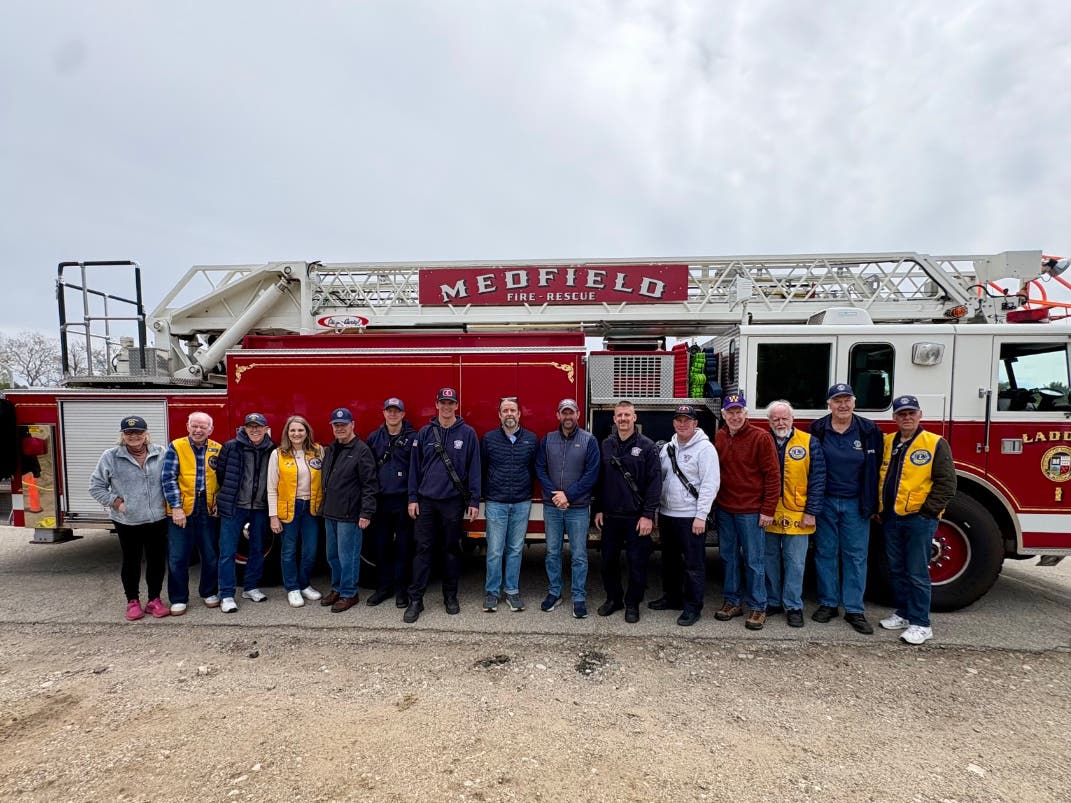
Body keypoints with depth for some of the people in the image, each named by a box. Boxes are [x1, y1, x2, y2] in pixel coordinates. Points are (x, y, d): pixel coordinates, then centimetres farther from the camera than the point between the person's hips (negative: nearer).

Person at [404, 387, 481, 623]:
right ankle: (415, 599, 12)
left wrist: (474, 501, -4)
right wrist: (413, 498, 2)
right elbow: (415, 466, 6)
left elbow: (474, 469, -1)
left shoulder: (467, 433, -1)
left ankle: (450, 596, 25)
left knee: (452, 549, 10)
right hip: (426, 500, 1)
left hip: (453, 500, -1)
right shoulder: (424, 433, 4)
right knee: (423, 548, 3)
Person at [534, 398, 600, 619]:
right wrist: (554, 494, -11)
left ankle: (579, 598, 16)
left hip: (578, 507, -2)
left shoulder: (589, 440, -3)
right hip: (551, 506, 3)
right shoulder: (548, 439, 5)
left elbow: (591, 474, -8)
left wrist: (568, 495, -13)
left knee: (579, 555, 4)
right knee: (552, 552, 11)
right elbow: (540, 469, 3)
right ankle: (554, 593, 26)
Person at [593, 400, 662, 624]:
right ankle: (613, 598, 31)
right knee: (608, 560, 12)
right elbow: (599, 479, 10)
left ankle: (633, 603, 24)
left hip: (637, 517, -3)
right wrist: (598, 509, 7)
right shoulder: (606, 445, 6)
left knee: (637, 562, 6)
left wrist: (648, 515, -13)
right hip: (610, 516, 4)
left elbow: (655, 482, -9)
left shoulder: (647, 446, -6)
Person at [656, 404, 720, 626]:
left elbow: (710, 484, -15)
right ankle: (672, 597, 33)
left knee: (693, 564, 2)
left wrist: (701, 516, -18)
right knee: (669, 560, 18)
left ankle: (693, 607, 15)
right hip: (666, 514, 7)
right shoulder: (667, 448, 11)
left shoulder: (705, 448, -9)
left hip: (691, 517, -7)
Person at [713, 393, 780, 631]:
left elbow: (772, 475, -10)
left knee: (754, 561, 5)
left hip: (751, 511, -5)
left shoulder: (761, 438, -9)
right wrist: (713, 504, 7)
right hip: (724, 510, 5)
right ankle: (732, 602, 27)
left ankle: (757, 607, 20)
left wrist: (768, 510, -12)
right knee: (728, 557, 14)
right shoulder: (719, 438, 5)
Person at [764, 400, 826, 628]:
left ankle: (793, 606, 20)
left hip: (797, 515, -2)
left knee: (795, 562, 6)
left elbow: (817, 480, -3)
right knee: (770, 560, 12)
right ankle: (771, 601, 26)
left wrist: (811, 512, -8)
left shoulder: (809, 443, -2)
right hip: (768, 515, 2)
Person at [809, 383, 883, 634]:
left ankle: (854, 610, 17)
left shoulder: (869, 430, -1)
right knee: (825, 553, 8)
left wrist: (872, 502, -3)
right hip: (825, 502, 0)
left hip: (856, 504, 0)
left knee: (856, 555, 6)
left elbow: (876, 468, 1)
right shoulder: (817, 430, -2)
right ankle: (828, 604, 22)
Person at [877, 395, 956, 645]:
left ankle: (920, 624, 12)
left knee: (917, 574, 1)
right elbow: (880, 478, 15)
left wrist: (927, 511, -12)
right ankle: (903, 613, 27)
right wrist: (880, 510, 9)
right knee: (897, 570, 14)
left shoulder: (936, 444, -6)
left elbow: (946, 483, -9)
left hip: (919, 519, -5)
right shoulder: (887, 442, 9)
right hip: (891, 519, 5)